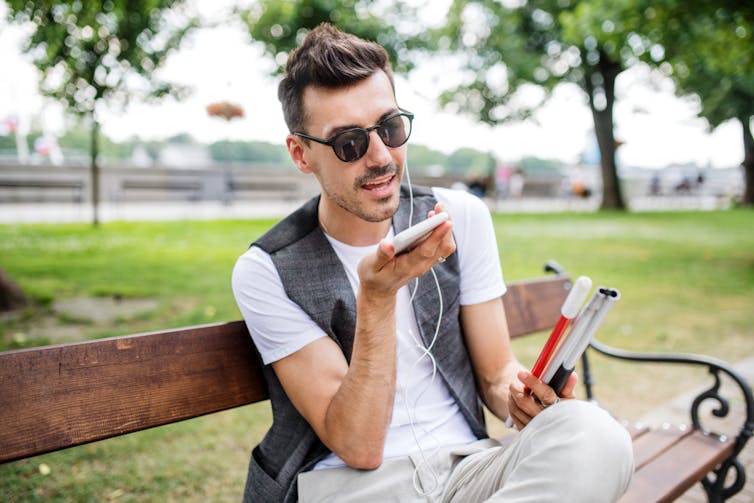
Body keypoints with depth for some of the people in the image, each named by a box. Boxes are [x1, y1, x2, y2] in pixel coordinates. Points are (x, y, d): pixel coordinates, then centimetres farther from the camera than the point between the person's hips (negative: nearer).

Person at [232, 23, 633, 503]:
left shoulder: (463, 218, 1)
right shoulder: (268, 271, -10)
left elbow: (495, 371, 7)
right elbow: (358, 448, -13)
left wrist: (516, 392, -17)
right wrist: (377, 298, -25)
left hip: (466, 464, 4)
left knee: (596, 435, -26)